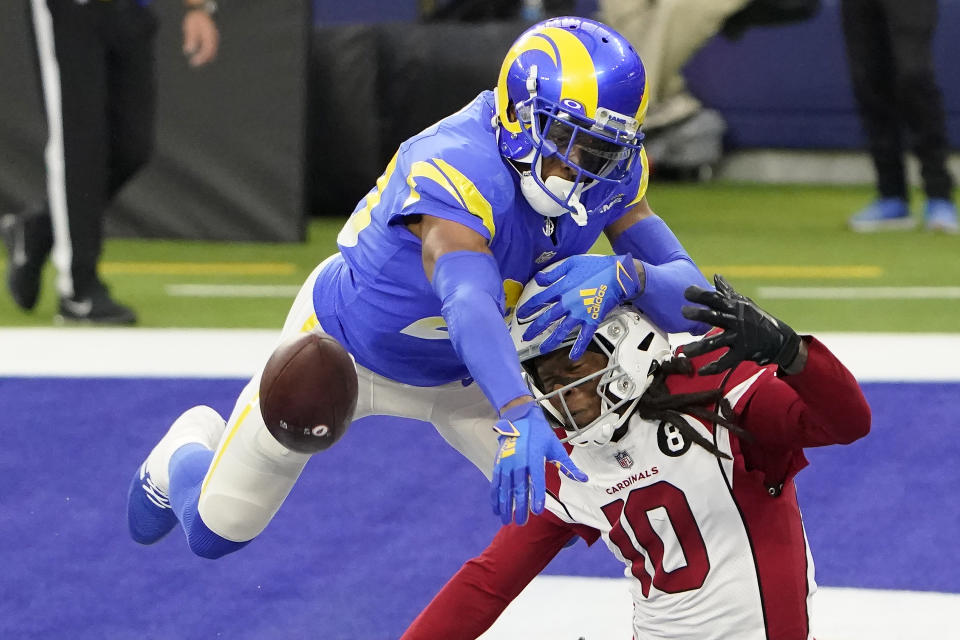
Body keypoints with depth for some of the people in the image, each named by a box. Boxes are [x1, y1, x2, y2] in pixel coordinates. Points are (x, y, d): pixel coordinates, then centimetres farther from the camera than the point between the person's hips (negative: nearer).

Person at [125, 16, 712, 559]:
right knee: (217, 530, 9)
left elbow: (691, 301, -27)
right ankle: (191, 450, 44)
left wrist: (625, 275, -49)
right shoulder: (457, 172, -41)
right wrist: (517, 416, -76)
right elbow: (470, 303, -59)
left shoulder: (611, 173, -22)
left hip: (460, 375, 4)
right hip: (346, 345, -4)